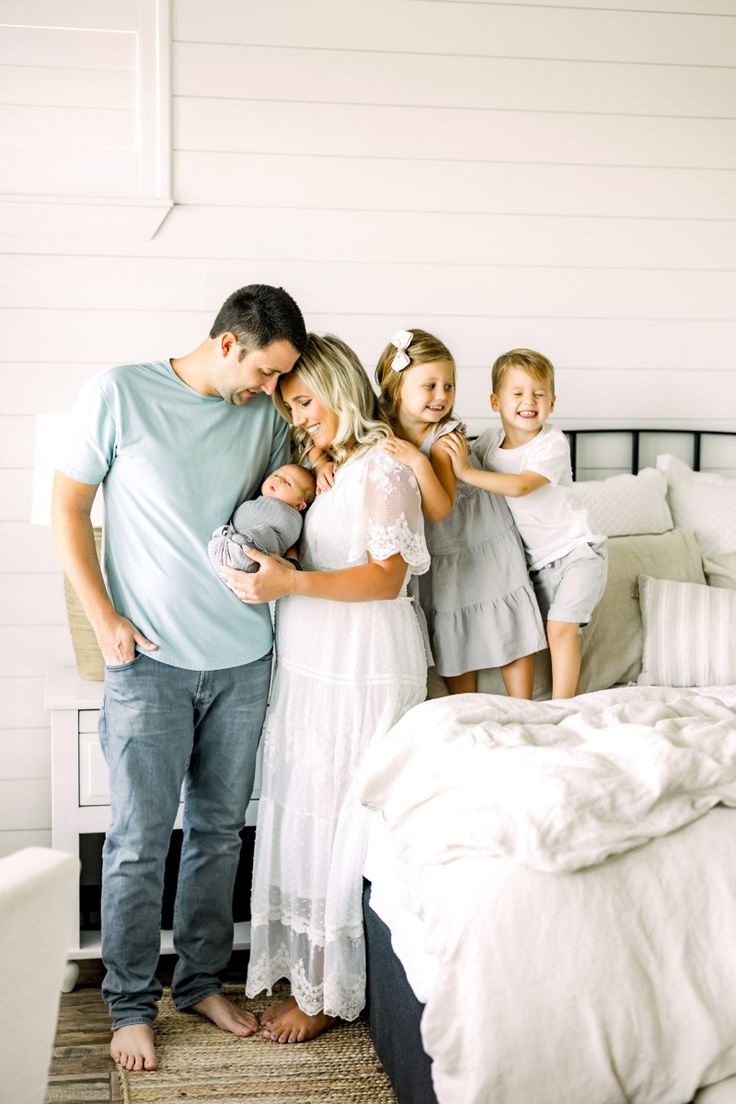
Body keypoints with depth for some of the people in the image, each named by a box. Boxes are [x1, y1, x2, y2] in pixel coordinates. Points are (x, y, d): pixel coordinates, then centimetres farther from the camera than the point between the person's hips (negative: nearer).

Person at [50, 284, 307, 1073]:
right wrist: (104, 620, -9)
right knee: (139, 840, 2)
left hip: (242, 656, 5)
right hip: (149, 657, -4)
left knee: (220, 829, 13)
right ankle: (130, 1007, 18)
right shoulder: (119, 393, -7)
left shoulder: (265, 415, 6)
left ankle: (201, 981, 30)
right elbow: (68, 508, -3)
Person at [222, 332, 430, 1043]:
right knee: (307, 812, 10)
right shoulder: (324, 467, 17)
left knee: (340, 820, -1)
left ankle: (327, 991, 10)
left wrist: (290, 583, -26)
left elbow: (387, 578, -17)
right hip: (311, 665, 8)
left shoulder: (382, 468, -10)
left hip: (363, 671, -8)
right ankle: (308, 972, 20)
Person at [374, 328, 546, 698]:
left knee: (510, 635, 6)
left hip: (486, 544, -4)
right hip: (438, 557, 4)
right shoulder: (381, 432, -13)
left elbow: (440, 510, -31)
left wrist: (418, 461, -43)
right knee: (455, 642, 14)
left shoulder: (444, 438, -25)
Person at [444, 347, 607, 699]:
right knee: (550, 630, 10)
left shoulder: (553, 444, -20)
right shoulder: (488, 441, -2)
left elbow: (519, 486, -33)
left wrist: (466, 471, -35)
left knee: (561, 625, -15)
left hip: (577, 551, -6)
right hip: (540, 559, 6)